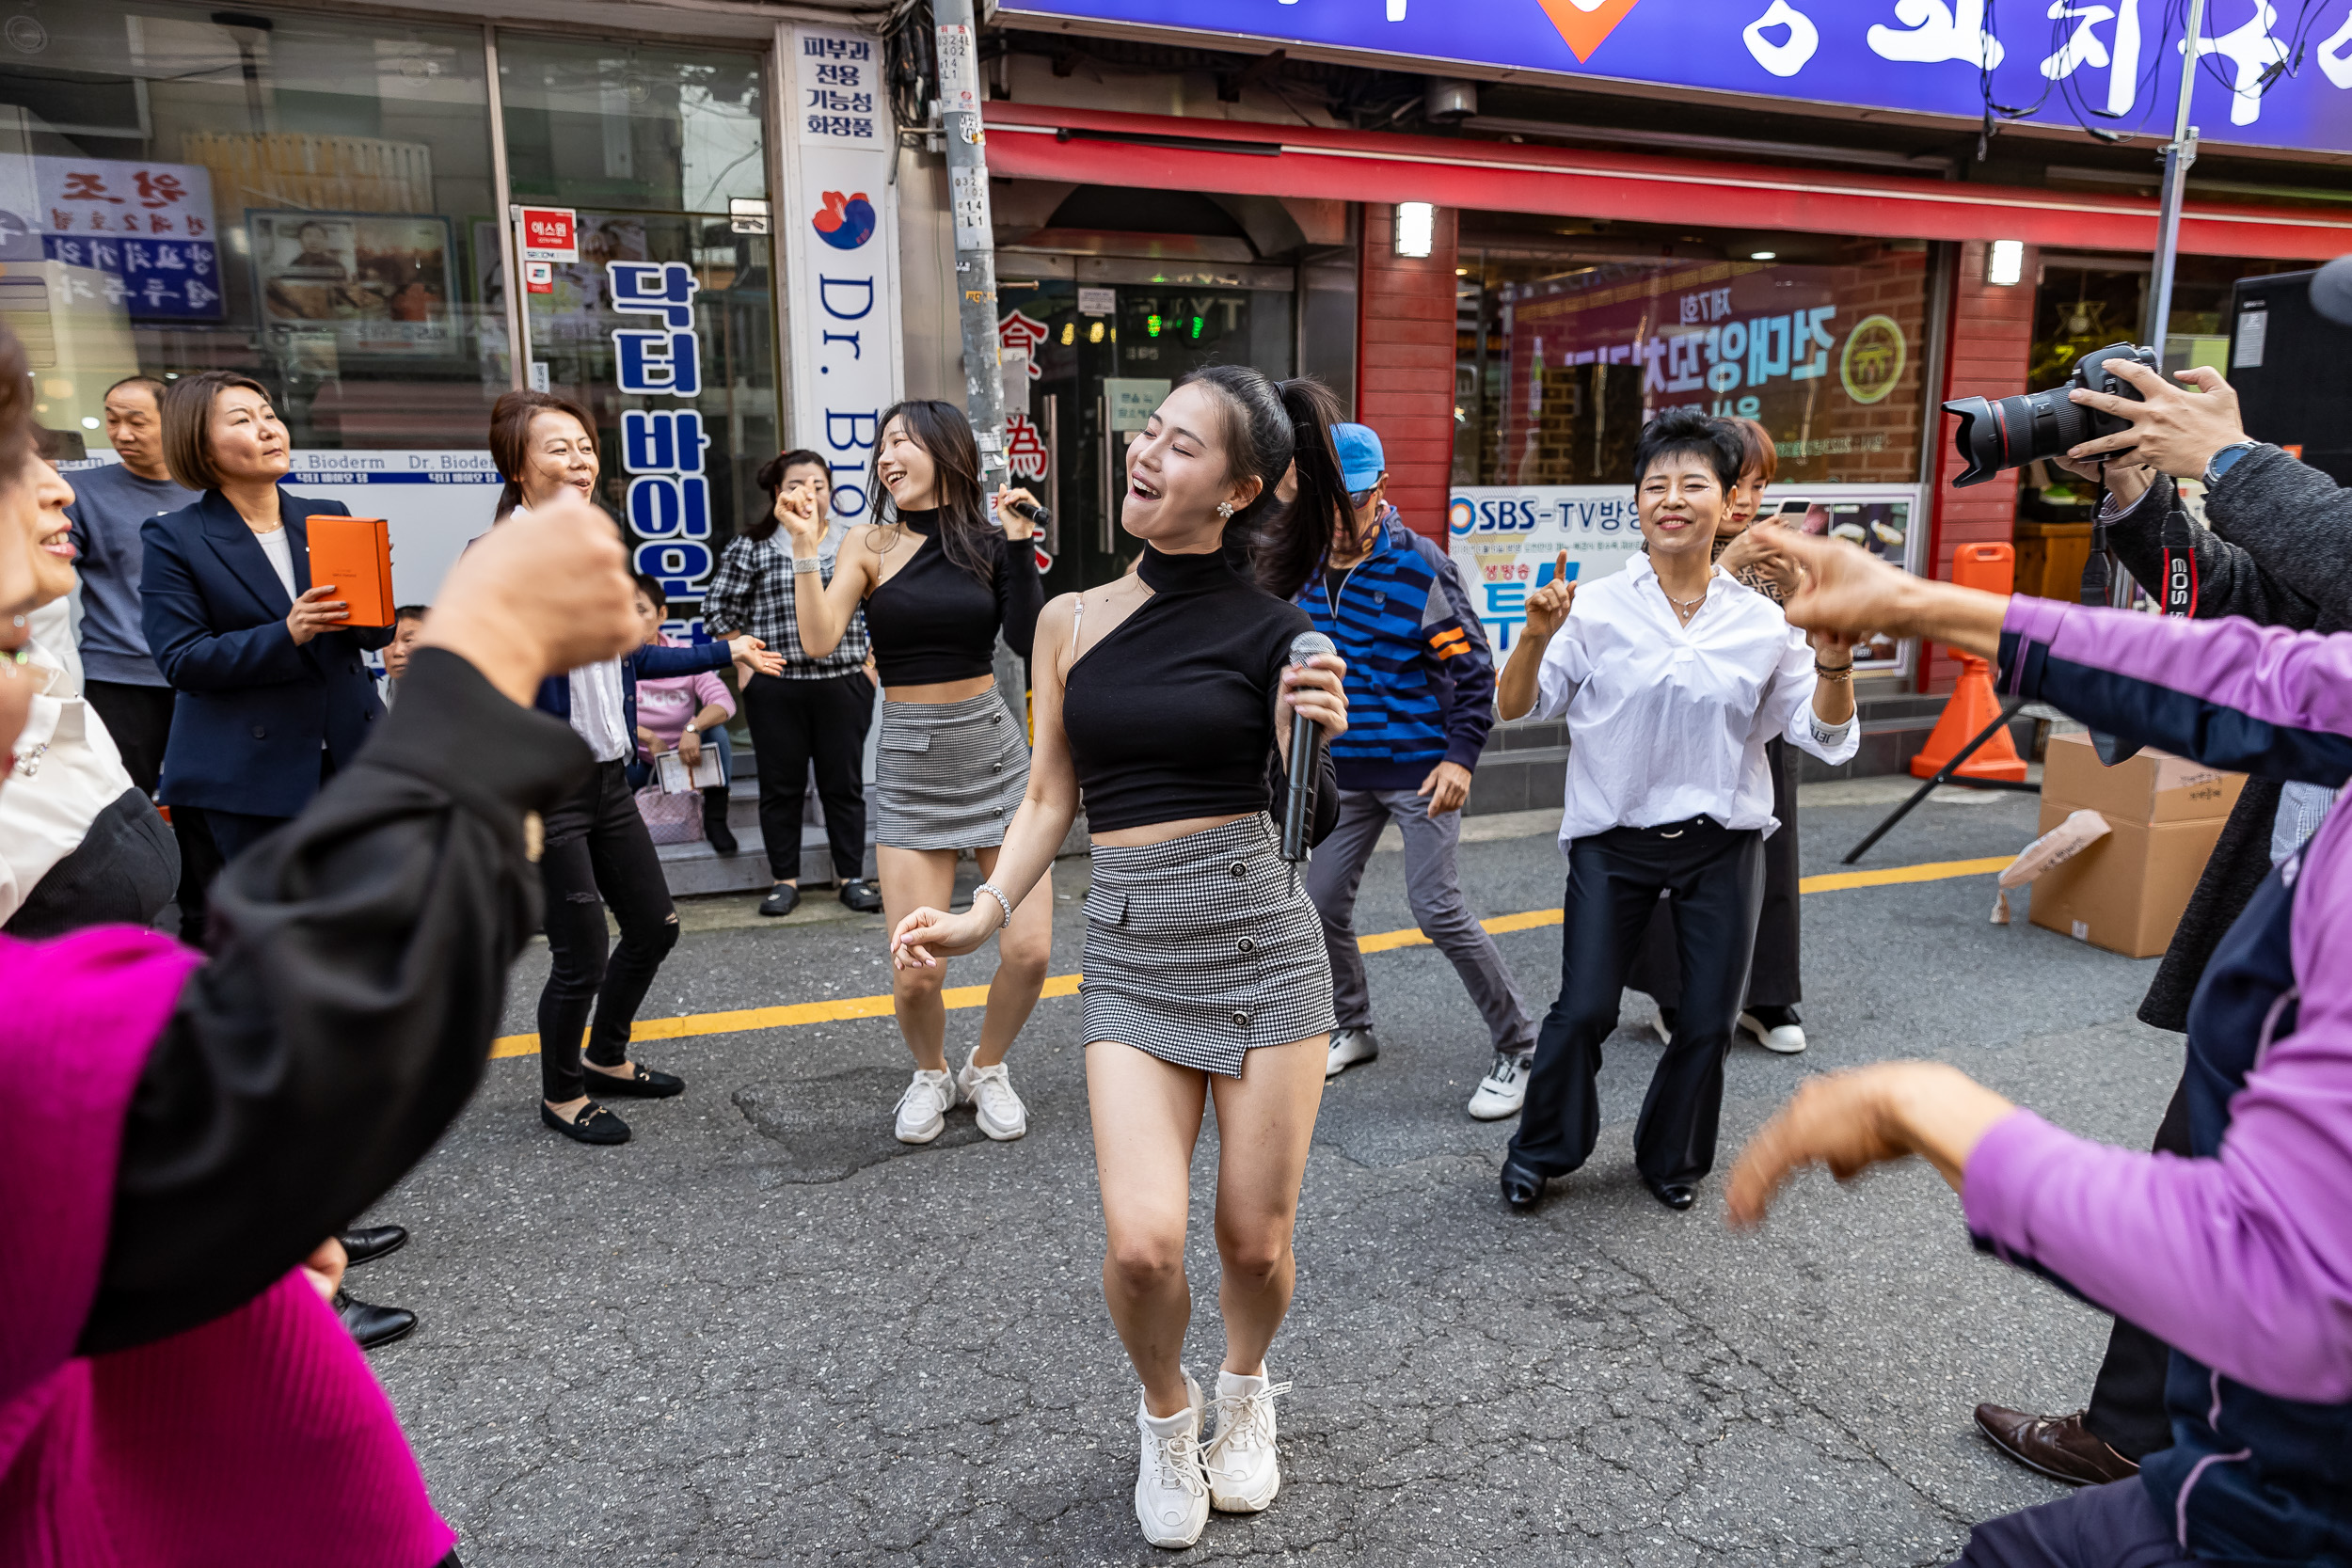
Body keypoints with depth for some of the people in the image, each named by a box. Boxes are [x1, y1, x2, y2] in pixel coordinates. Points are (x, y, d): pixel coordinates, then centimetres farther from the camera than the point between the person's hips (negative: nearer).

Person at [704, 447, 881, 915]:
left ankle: (852, 877, 16)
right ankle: (784, 881, 17)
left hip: (844, 685, 1)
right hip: (775, 689, -1)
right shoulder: (751, 547, 2)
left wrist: (873, 662, 7)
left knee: (844, 784, 7)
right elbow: (719, 609, 5)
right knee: (781, 787, 7)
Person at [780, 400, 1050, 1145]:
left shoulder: (988, 541, 3)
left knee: (1030, 950, -4)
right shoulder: (869, 543, 0)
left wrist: (1016, 543, -13)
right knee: (914, 974, -5)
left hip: (994, 749, 1)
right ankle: (931, 1074, 28)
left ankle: (988, 1069, 26)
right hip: (911, 760, -1)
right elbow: (818, 641, -13)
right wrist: (805, 548, -17)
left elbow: (1027, 641, -12)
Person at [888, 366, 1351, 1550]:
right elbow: (1050, 800, 10)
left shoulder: (1272, 628, -3)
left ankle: (1245, 1391, 43)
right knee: (1143, 1242, -10)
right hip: (1130, 953, 1)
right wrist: (983, 917, -2)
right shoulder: (1070, 621, 4)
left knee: (1256, 1239, 7)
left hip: (1261, 934, -1)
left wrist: (1316, 736, -20)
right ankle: (1165, 1415, 26)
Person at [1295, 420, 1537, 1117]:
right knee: (1322, 902, 7)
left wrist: (1460, 756, -18)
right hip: (1345, 771, 6)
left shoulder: (1420, 566, -12)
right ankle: (1352, 1029, 30)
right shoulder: (1307, 570, 5)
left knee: (1436, 908, -9)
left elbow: (1473, 668, -11)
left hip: (1420, 769, -6)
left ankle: (1518, 1048, 6)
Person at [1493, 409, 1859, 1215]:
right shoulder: (1595, 608, -6)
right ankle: (1540, 1151, 24)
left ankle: (1673, 1158, 34)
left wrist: (1833, 661, -16)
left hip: (1722, 846, 2)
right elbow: (1517, 707, -6)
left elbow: (1826, 736, 2)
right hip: (1613, 841, -2)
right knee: (1584, 1009, -1)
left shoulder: (1763, 620, -1)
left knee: (1709, 1020, 9)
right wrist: (1536, 635, -23)